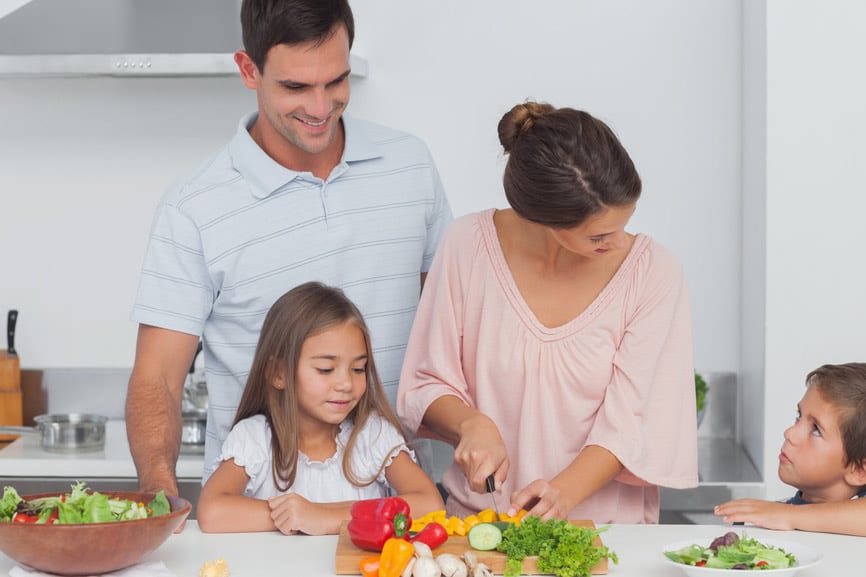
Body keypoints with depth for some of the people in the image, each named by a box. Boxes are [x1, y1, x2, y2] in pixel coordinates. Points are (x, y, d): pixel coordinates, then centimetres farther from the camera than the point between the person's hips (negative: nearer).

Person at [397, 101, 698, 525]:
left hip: (605, 523, 0)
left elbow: (631, 422, -7)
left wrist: (564, 493, -22)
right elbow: (427, 384, 4)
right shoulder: (470, 244, -4)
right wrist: (471, 423, -15)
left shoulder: (652, 271, -6)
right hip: (478, 514, 1)